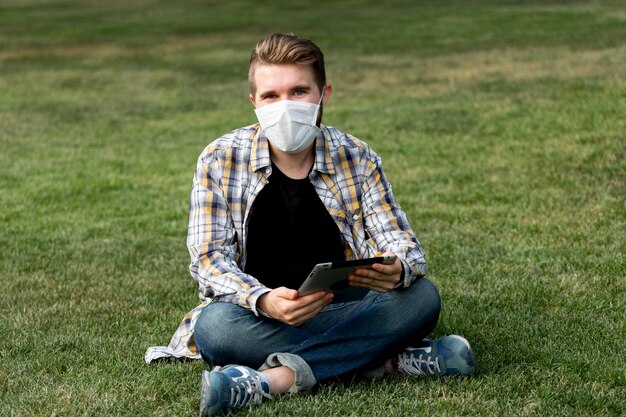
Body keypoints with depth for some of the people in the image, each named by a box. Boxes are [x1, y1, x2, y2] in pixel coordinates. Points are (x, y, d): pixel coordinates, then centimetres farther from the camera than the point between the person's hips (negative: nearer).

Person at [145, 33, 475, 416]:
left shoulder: (357, 159, 3)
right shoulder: (221, 161, -3)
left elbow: (405, 244, -2)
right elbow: (210, 259, -11)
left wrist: (397, 270, -30)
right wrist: (265, 301, -33)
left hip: (340, 313, 2)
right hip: (258, 318, -1)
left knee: (422, 296, -25)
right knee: (215, 324, -35)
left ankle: (278, 377, -31)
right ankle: (389, 361, -28)